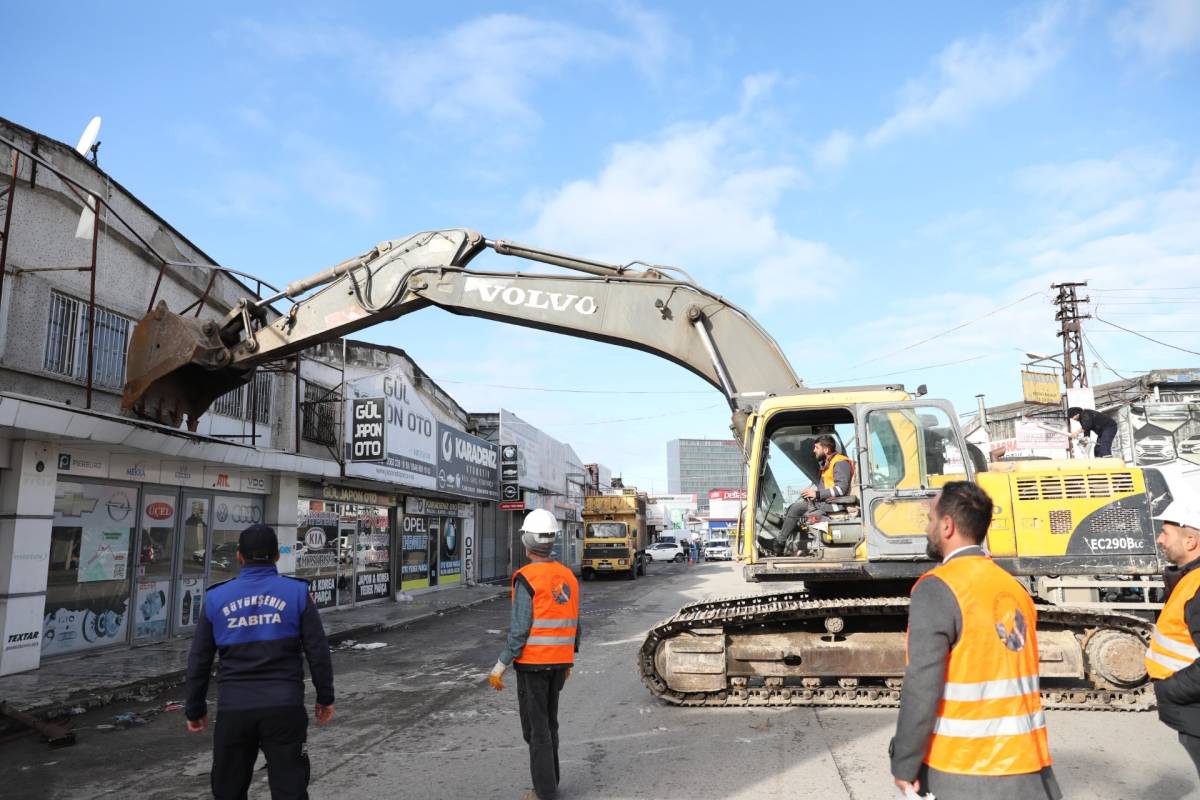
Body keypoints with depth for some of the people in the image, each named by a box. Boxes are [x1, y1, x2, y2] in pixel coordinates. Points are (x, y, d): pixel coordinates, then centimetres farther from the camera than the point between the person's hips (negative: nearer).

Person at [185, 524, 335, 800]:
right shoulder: (296, 592, -2)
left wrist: (195, 709, 21)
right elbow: (318, 651, -1)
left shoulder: (216, 598, 4)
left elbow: (199, 661, 10)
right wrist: (325, 697, 10)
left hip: (234, 710, 2)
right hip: (284, 707, -2)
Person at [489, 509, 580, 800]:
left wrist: (500, 665, -12)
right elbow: (574, 625, 10)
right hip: (559, 662, 7)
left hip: (532, 661, -6)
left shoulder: (526, 578, -16)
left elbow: (520, 628, -19)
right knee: (548, 721, 20)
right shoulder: (568, 576, 5)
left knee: (535, 726, 3)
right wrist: (568, 660, 22)